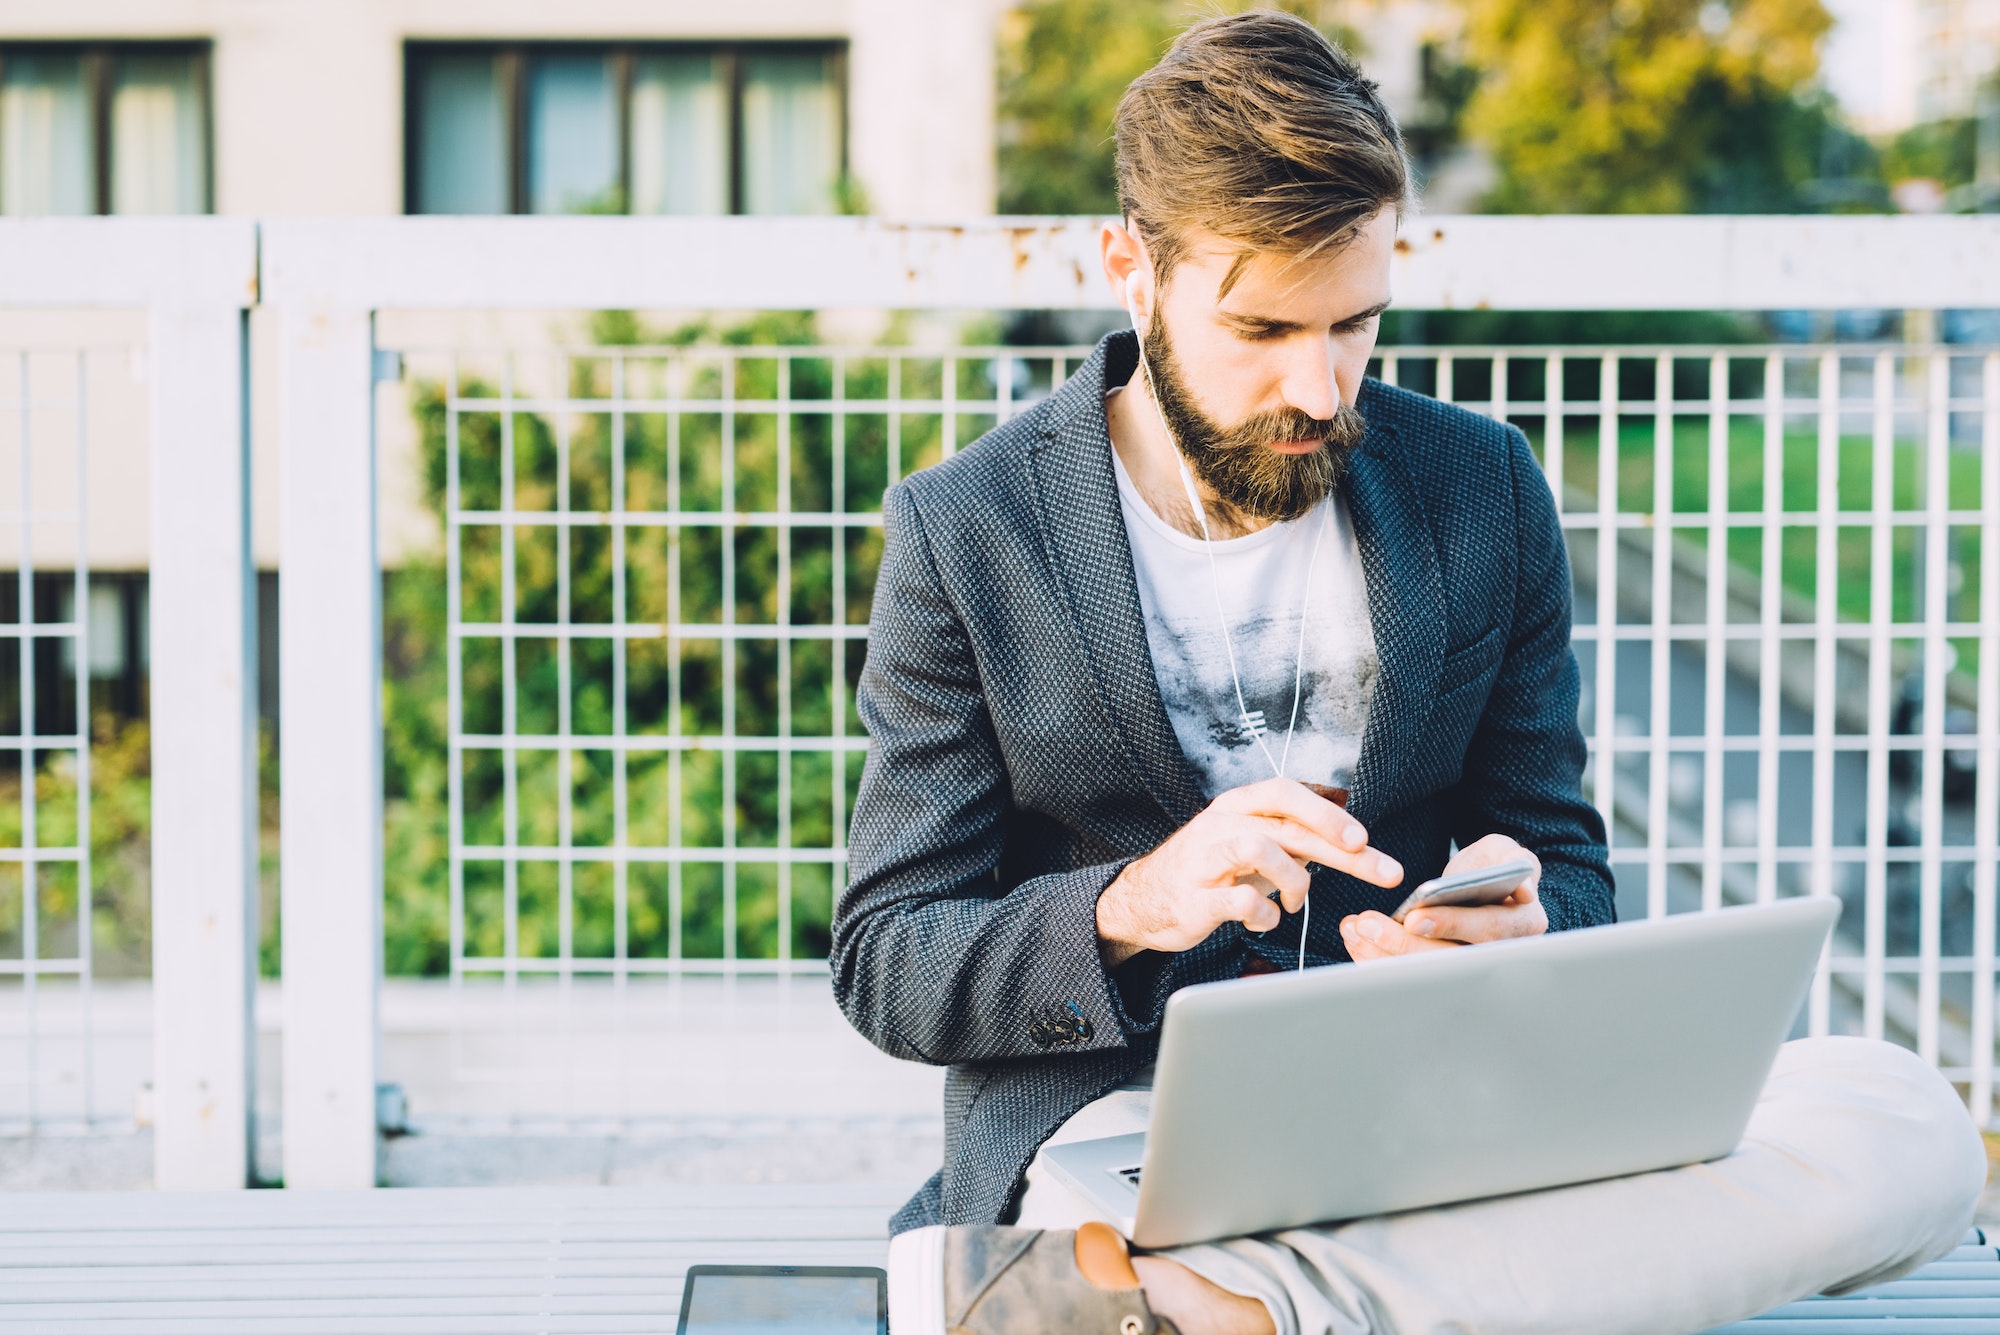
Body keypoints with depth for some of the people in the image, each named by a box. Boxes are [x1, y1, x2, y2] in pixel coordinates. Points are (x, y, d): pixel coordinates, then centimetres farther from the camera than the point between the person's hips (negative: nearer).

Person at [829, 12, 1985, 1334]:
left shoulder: (1483, 490, 8)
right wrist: (1132, 909, -21)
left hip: (1432, 1107, 6)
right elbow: (887, 963, 0)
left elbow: (1570, 879, 14)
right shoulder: (965, 531, 1)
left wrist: (1515, 921, -12)